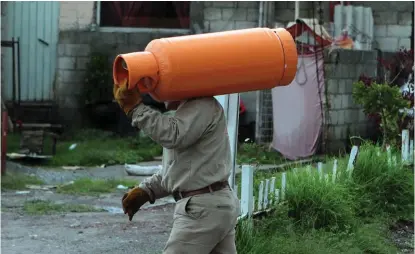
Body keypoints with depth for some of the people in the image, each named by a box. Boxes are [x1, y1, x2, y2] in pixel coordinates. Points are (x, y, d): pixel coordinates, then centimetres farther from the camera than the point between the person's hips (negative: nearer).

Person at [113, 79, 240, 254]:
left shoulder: (203, 106, -12)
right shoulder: (190, 110, 21)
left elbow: (173, 136, -29)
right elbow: (178, 166, 23)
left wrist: (136, 108, -23)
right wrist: (145, 190, 10)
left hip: (203, 207, -11)